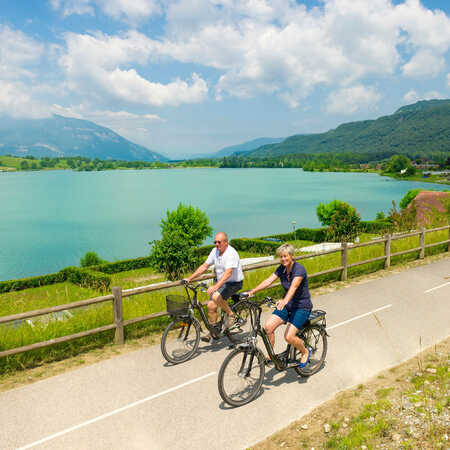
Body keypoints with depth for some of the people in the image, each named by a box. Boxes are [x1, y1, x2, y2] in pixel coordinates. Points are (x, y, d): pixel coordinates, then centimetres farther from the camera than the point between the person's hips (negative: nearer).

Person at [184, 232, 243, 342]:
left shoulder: (231, 253, -23)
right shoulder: (215, 251, 1)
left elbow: (228, 273, -35)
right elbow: (204, 266, 4)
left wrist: (215, 287, -46)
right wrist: (190, 278, -4)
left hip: (234, 283, -7)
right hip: (220, 282, 8)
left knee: (216, 297, -31)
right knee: (211, 305, -2)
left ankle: (231, 315, -6)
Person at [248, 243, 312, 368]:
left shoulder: (299, 269, -20)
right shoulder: (282, 269, 0)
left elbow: (293, 286, -38)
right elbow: (268, 280, -12)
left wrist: (285, 300, -56)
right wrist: (253, 291, -26)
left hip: (302, 307, -6)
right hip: (288, 305, 6)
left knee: (289, 336, -19)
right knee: (268, 326, -14)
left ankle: (305, 352, 12)